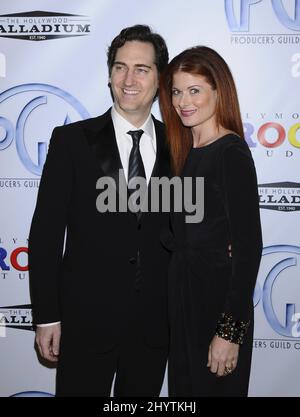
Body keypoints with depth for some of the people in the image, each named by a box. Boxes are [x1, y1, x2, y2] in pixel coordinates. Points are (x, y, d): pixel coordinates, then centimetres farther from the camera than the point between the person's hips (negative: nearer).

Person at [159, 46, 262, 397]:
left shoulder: (232, 154, -16)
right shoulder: (187, 151, 8)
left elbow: (249, 247, -20)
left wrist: (230, 332, -21)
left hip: (218, 299, -8)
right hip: (183, 294, 8)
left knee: (213, 387, 9)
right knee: (183, 386, 19)